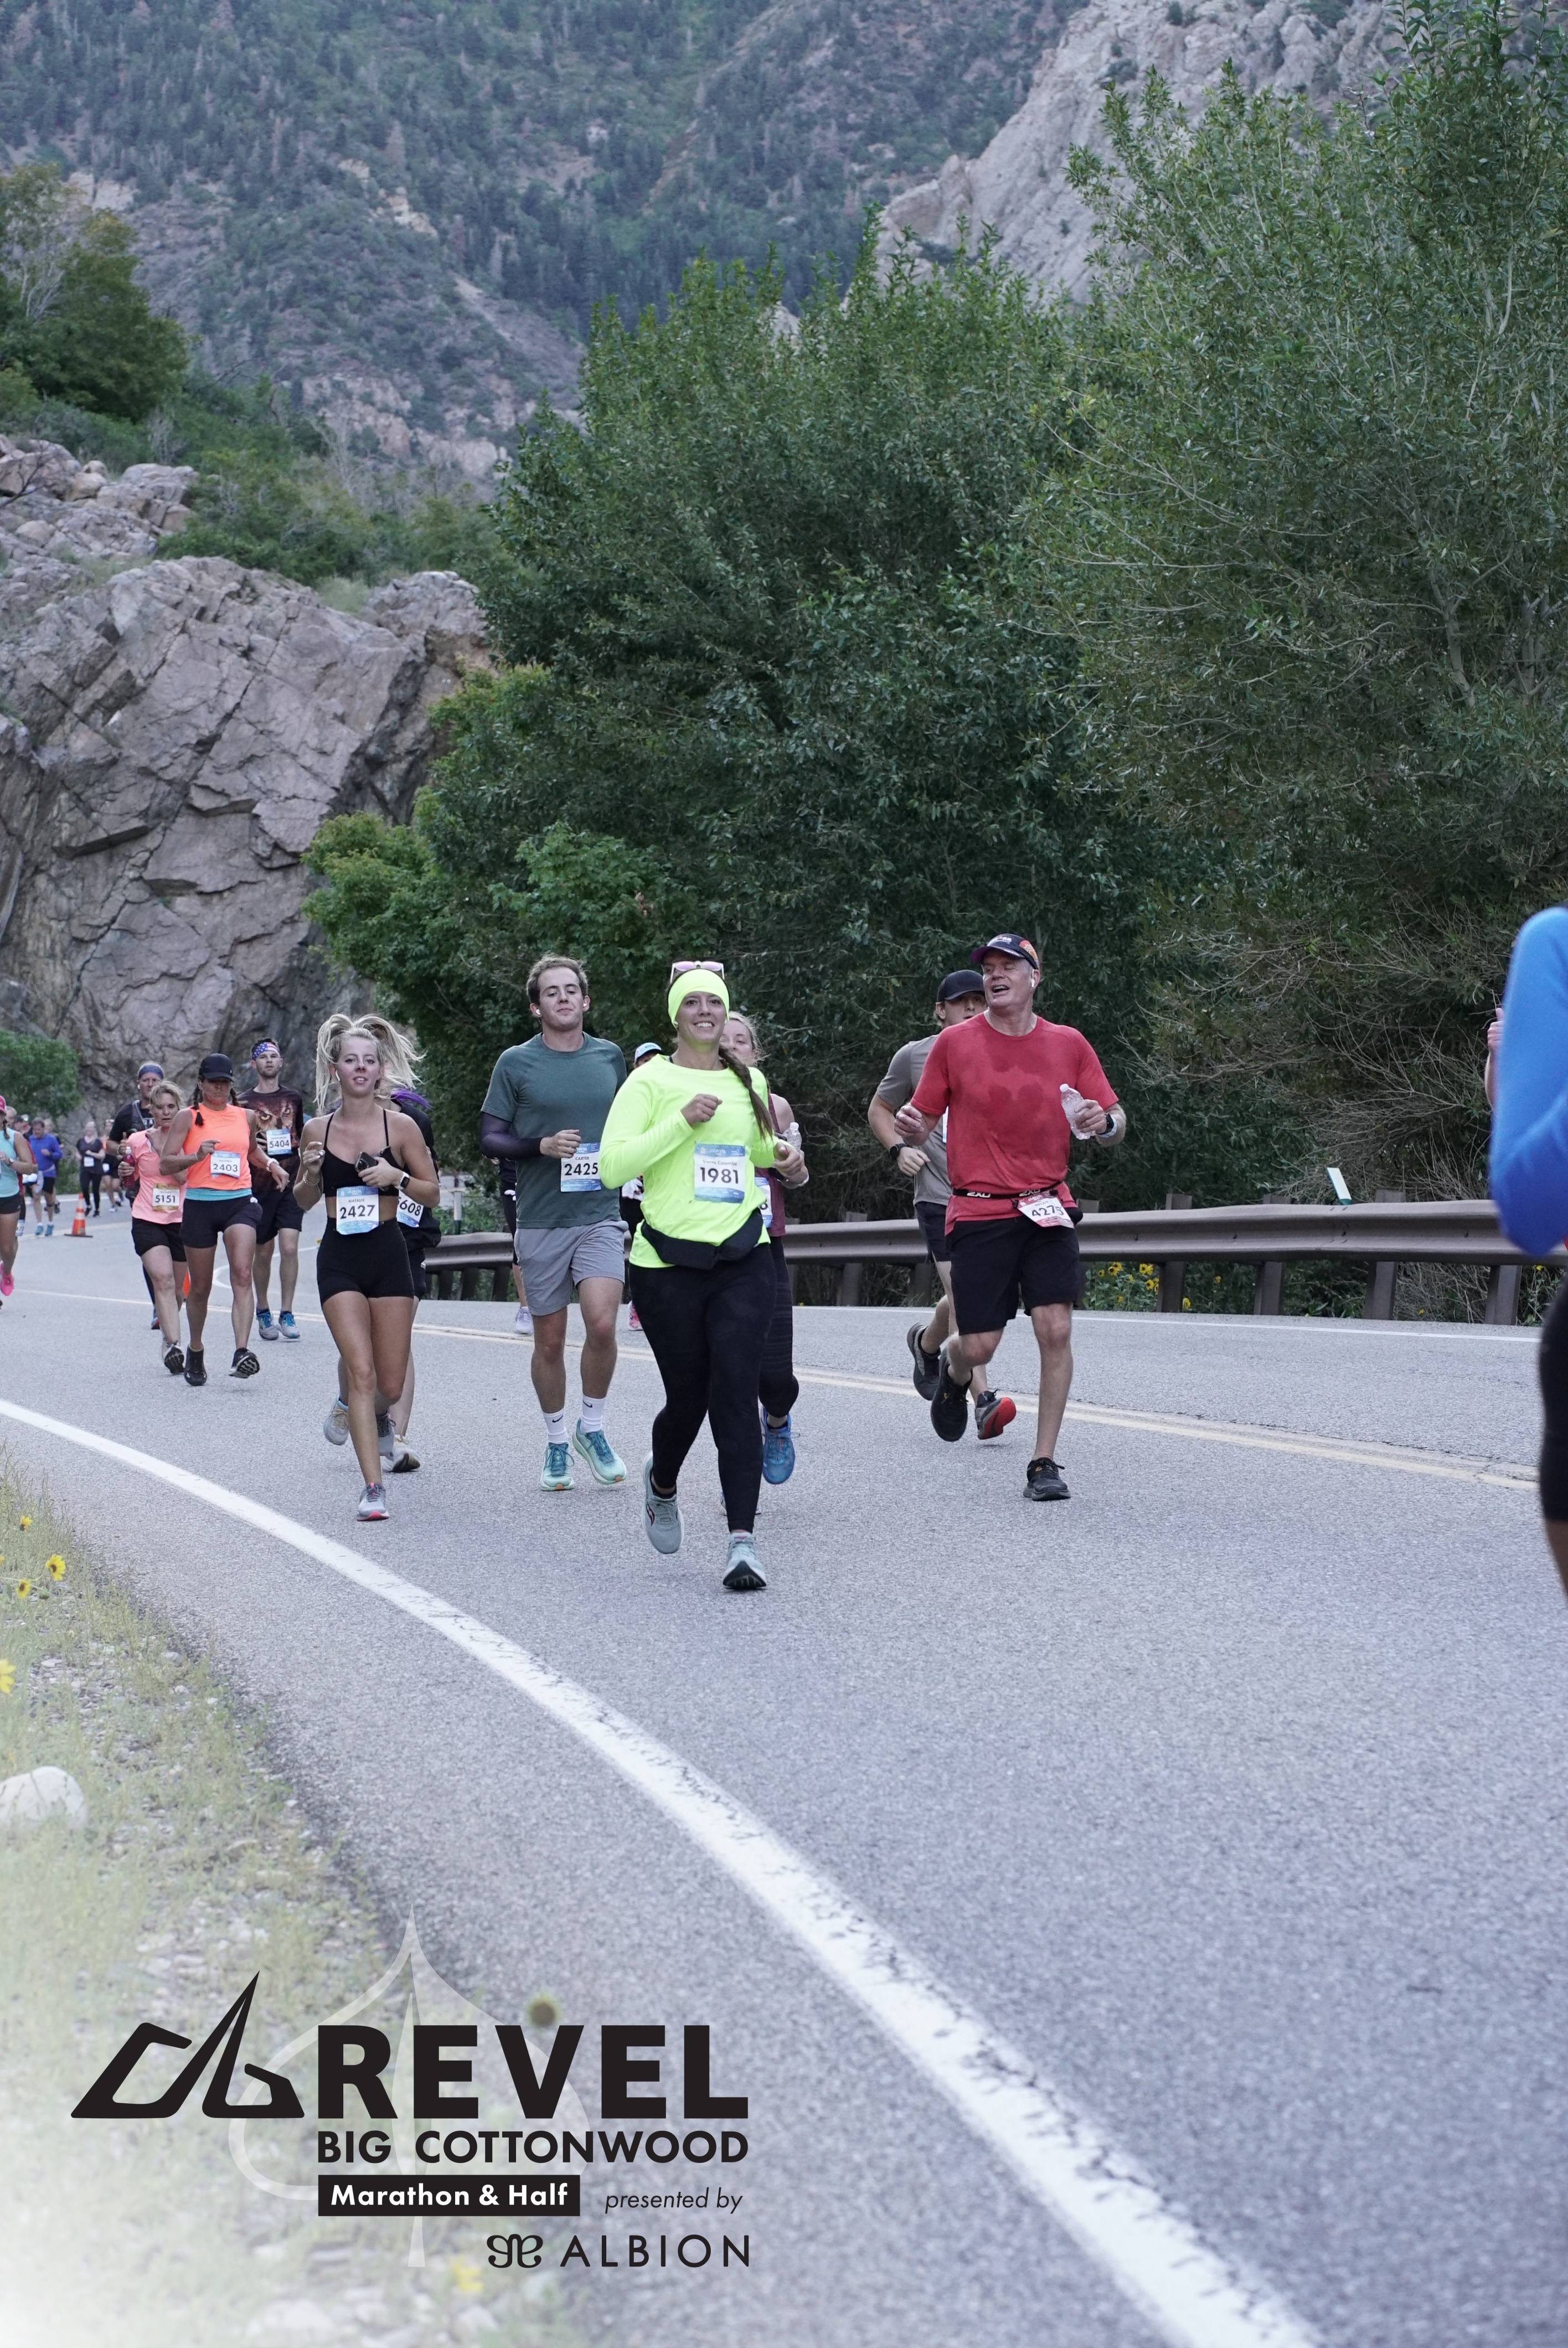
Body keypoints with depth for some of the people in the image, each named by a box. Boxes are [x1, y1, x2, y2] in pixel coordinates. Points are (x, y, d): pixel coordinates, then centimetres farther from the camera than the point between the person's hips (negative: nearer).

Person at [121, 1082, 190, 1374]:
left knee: (176, 1288, 10)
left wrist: (163, 1152, -17)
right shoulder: (138, 1141, 3)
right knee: (163, 1279, -20)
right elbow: (130, 1183, 15)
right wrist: (125, 1173, -7)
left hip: (181, 1220, 1)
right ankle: (173, 1345, -29)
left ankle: (168, 1339, 31)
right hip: (147, 1220, -1)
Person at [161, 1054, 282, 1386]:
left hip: (240, 1201, 1)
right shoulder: (189, 1118, 2)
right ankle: (195, 1351, 33)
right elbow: (165, 1164, -4)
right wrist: (196, 1156, -21)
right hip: (200, 1205, -1)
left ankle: (242, 1352, -32)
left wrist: (269, 1165, 13)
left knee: (242, 1273, -21)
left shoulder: (247, 1117, 12)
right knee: (200, 1287, 9)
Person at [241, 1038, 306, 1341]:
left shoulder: (294, 1098, 11)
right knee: (263, 1253, 7)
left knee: (289, 1247, -12)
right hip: (259, 1185, -1)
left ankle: (286, 1313, -5)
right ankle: (263, 1311, 24)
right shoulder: (244, 1103, 3)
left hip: (291, 1182, 1)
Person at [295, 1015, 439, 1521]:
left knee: (391, 1383, 5)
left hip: (389, 1255, 0)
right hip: (339, 1259, 0)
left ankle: (373, 1413, 43)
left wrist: (397, 1177, -14)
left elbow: (433, 1194, 3)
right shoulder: (317, 1130, 3)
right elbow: (304, 1200, 14)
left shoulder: (400, 1125, -2)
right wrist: (310, 1173, -7)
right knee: (360, 1370, -13)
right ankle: (373, 1486, -9)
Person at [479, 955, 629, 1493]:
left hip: (600, 1213, 1)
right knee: (550, 1341, 7)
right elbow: (489, 1138, 0)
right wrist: (543, 1146, -15)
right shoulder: (516, 1062, -1)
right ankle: (556, 1444, 24)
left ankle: (592, 1427, 4)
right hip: (541, 1220, -1)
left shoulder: (609, 1056, 8)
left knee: (602, 1323, -17)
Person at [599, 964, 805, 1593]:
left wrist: (781, 1157, 9)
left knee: (736, 1395, -11)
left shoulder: (748, 1083, 12)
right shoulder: (650, 1081, -2)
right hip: (669, 1264, -2)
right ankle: (662, 1483, 41)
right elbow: (611, 1165, -12)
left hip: (744, 1262, 2)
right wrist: (682, 1121, -18)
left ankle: (743, 1541, -13)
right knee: (688, 1398, 7)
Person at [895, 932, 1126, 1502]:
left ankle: (1044, 1462, 1)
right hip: (979, 1212, -1)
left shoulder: (1068, 1044, 5)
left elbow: (1116, 1121, 8)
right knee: (978, 1346, -2)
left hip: (1047, 1208, 1)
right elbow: (923, 1118, 6)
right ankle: (954, 1373, 37)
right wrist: (910, 1129, -18)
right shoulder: (954, 1043, 1)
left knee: (1056, 1328, -11)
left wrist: (1105, 1122, -16)